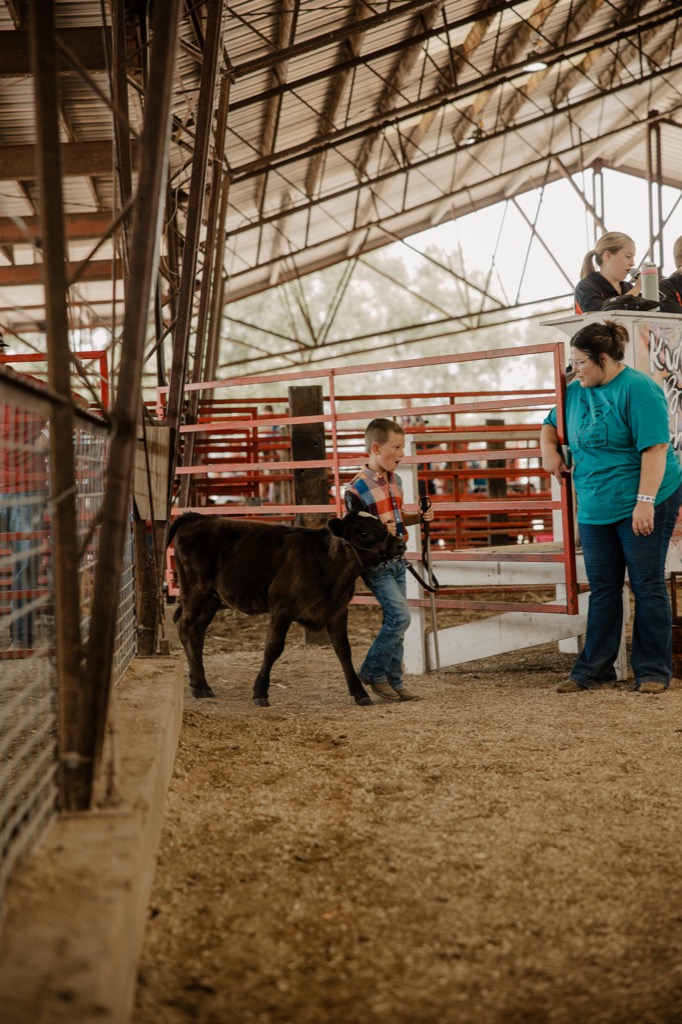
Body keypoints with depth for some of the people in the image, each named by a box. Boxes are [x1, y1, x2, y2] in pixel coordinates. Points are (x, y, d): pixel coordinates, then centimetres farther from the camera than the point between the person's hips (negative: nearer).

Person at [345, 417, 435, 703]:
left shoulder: (395, 481, 8)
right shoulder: (357, 487, -16)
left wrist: (419, 517, 4)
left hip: (396, 559, 8)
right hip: (375, 563, -8)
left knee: (394, 621, 10)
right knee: (400, 615, -15)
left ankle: (394, 682, 18)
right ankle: (372, 672, 0)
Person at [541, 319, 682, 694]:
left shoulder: (638, 389, -14)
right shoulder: (576, 391, 10)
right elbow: (551, 424, 28)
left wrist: (645, 502, -25)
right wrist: (549, 450, 7)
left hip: (643, 506, -7)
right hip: (595, 507, 7)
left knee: (647, 586, 1)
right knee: (602, 590, 11)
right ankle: (593, 670, 17)